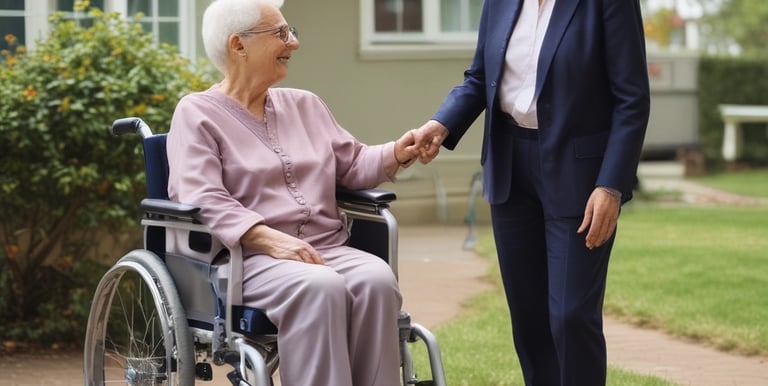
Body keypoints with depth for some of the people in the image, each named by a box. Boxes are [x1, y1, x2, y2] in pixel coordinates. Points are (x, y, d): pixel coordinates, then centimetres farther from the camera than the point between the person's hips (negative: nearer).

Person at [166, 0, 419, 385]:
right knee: (319, 287, -36)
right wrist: (271, 239, -24)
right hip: (247, 258, -5)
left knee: (377, 279, -28)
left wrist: (395, 155, 2)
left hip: (326, 250, 5)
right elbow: (202, 200, -11)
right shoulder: (196, 113, 3)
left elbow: (350, 164, 25)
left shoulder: (305, 105, 22)